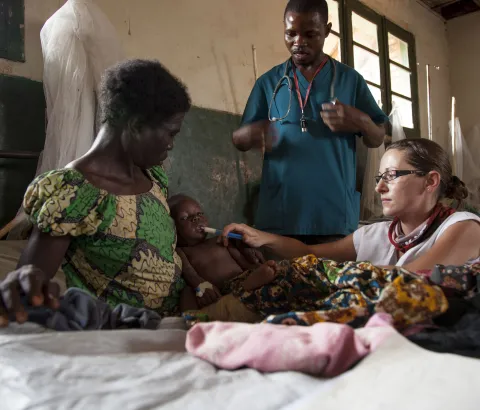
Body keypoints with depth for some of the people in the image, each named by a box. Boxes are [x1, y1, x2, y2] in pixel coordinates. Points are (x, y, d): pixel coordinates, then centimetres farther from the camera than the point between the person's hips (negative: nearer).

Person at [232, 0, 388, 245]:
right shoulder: (268, 82, 10)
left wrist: (361, 122, -13)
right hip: (278, 214, 1)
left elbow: (377, 140, 10)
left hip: (335, 215, 0)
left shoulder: (350, 79, 9)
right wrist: (249, 135, -17)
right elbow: (238, 140, 8)